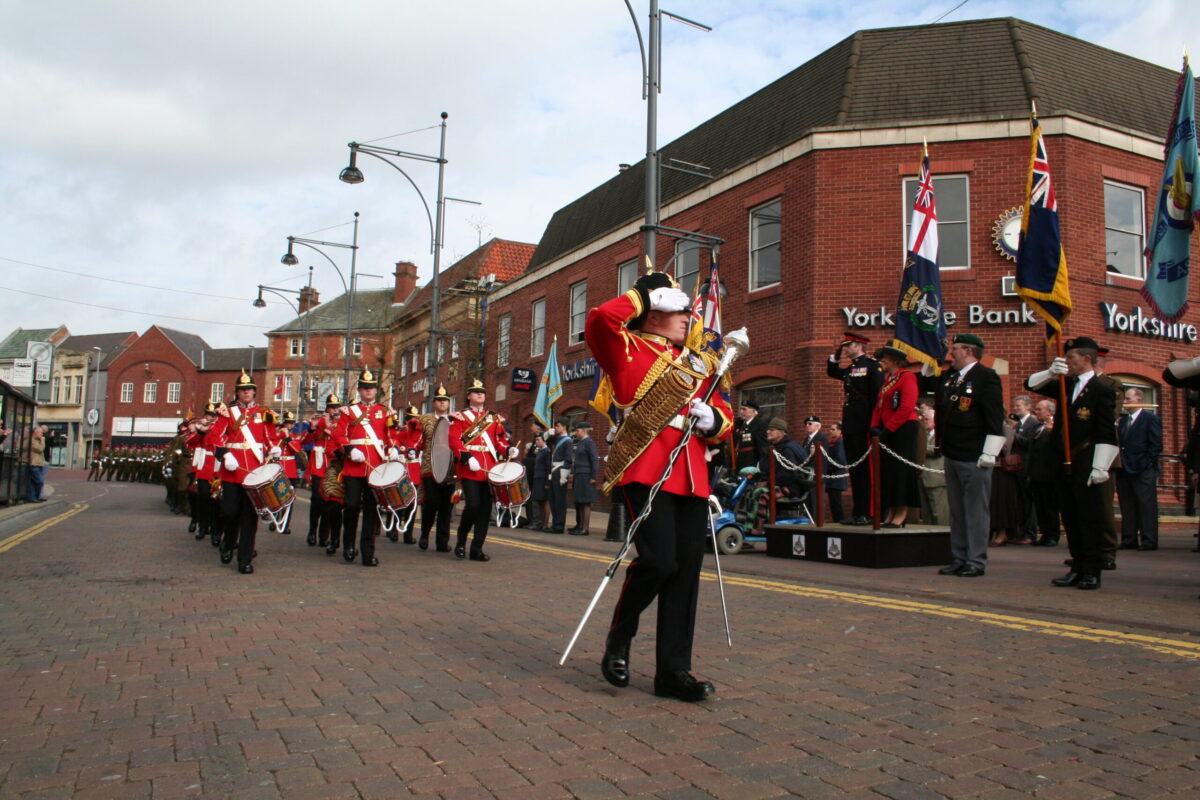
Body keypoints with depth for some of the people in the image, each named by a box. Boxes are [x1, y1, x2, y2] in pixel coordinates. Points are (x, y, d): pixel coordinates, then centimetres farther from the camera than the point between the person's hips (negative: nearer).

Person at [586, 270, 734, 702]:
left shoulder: (695, 363, 23)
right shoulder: (628, 349, 5)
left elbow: (723, 412, 26)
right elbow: (600, 319, -14)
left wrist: (714, 418, 2)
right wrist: (643, 295, -3)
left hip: (692, 476, 7)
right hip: (645, 470, -6)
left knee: (687, 569, 4)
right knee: (658, 560, -17)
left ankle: (674, 670, 13)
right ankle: (618, 638, 11)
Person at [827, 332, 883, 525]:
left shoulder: (872, 365, -6)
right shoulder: (850, 369, 18)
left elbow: (878, 394, -14)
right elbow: (831, 372, 36)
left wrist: (873, 423, -19)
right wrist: (836, 355, 21)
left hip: (863, 427, -8)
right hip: (850, 426, 8)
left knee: (866, 470, -6)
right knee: (854, 470, 10)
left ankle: (869, 513, -3)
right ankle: (858, 512, 15)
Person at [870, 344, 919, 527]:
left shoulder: (907, 377, -8)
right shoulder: (886, 380, 19)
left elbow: (907, 407, -17)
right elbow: (879, 405, 16)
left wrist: (887, 428, -18)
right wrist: (875, 426, 0)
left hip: (903, 430, -9)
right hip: (888, 432, 9)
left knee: (901, 470, -7)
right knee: (887, 471, 7)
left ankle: (901, 516, -4)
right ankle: (891, 515, 12)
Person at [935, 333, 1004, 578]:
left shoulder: (986, 377, -9)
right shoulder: (948, 376, 14)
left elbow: (995, 419, -13)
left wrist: (988, 454, -17)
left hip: (974, 457, -8)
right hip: (952, 455, 8)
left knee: (975, 511, -2)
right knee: (956, 511, 13)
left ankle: (976, 561, 5)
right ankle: (959, 559, 20)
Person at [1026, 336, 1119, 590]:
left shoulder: (1101, 391, -8)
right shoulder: (1066, 386, 13)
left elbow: (1106, 434, -12)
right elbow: (1032, 384, 16)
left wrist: (1099, 468, -17)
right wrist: (1051, 372, -3)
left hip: (1086, 466, -7)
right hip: (1064, 464, 7)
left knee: (1090, 519, -1)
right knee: (1070, 519, 10)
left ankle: (1092, 572, 4)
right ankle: (1078, 567, 17)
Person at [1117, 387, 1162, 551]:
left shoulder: (1151, 418, -2)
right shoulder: (1123, 420, 18)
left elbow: (1156, 445, -8)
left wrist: (1147, 464, -13)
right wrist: (1119, 464, 4)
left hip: (1143, 471, -7)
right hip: (1124, 470, 7)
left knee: (1147, 506, -3)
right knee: (1127, 507, 8)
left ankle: (1149, 541, 0)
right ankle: (1129, 540, 12)